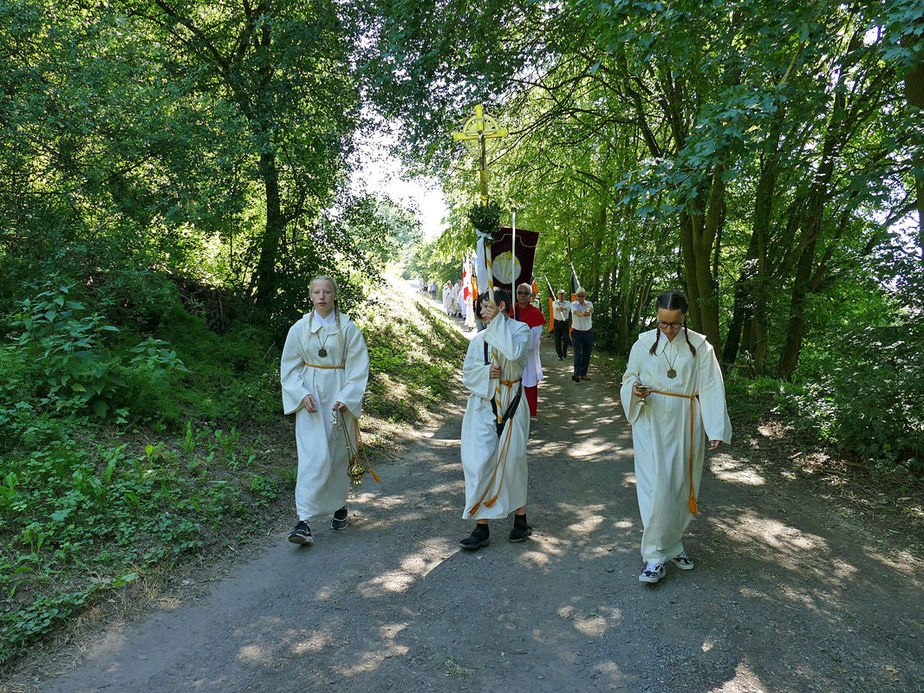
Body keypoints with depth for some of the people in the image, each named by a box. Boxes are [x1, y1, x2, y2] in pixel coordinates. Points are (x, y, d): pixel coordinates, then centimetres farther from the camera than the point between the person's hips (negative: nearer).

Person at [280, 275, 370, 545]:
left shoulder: (348, 328, 0)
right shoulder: (300, 328, 4)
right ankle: (304, 520, -7)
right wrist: (302, 394, -8)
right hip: (310, 398, 0)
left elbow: (358, 367, -1)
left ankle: (339, 507, 29)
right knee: (313, 457, -9)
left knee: (339, 454, 9)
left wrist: (346, 399, -11)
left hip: (341, 398, 0)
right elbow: (290, 367, 7)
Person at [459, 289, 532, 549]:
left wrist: (498, 321, -16)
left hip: (511, 403, -3)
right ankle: (481, 527, 5)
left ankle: (520, 519, 26)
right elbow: (468, 374, 6)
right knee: (480, 463, -4)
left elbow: (514, 353, -24)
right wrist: (487, 372, -15)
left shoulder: (520, 329, -2)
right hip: (483, 405, 3)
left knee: (512, 461, 5)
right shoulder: (479, 339, 8)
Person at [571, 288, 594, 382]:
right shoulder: (573, 304, -6)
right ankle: (577, 374, -23)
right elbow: (576, 312, -28)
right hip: (577, 333, -3)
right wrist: (583, 314, -52)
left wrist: (588, 310, -51)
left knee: (586, 355, 8)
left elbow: (591, 310, -25)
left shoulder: (589, 303, 0)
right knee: (577, 353, -15)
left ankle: (583, 374, 19)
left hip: (588, 333, 3)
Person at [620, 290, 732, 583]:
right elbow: (629, 380, 8)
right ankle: (655, 556, 1)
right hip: (652, 424, -1)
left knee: (682, 487, 10)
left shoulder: (700, 346, 0)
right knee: (656, 487, -8)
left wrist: (716, 429, -12)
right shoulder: (644, 343, 2)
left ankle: (673, 542, 31)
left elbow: (711, 389, -3)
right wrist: (635, 391, -16)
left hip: (686, 426, 1)